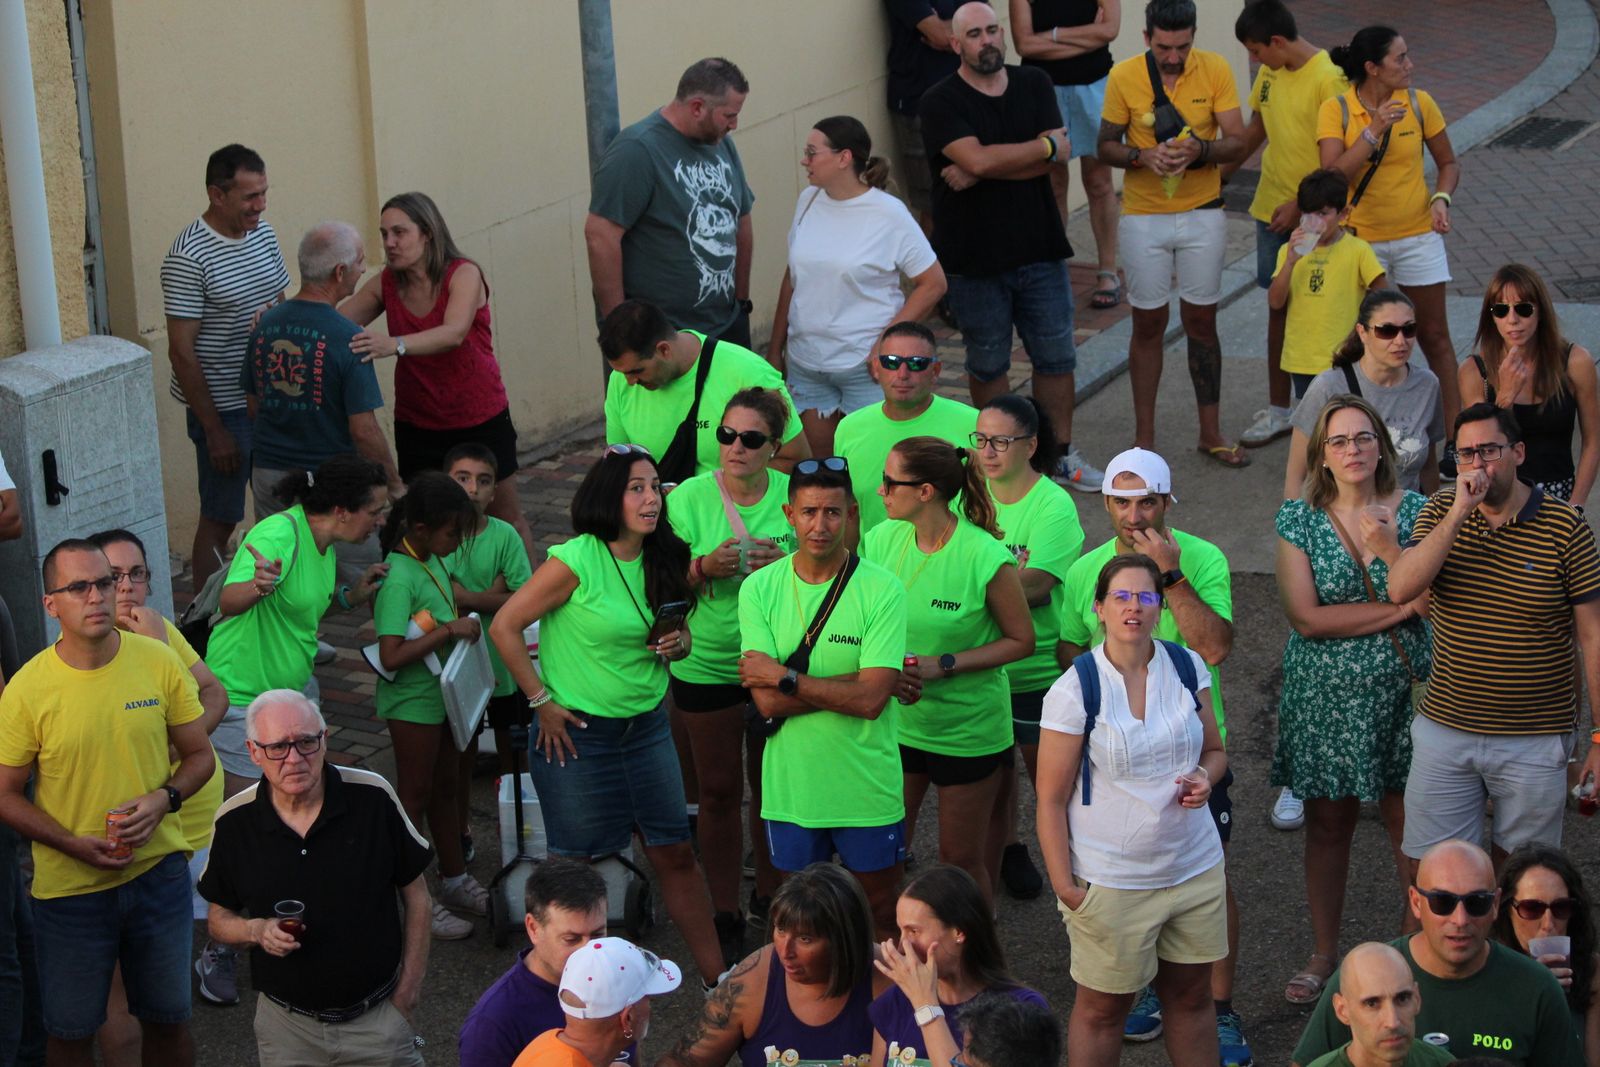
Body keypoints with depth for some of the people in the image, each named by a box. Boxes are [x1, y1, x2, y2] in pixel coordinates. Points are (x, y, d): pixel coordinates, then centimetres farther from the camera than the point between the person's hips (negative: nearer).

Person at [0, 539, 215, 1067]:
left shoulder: (159, 661, -6)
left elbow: (199, 756, 5)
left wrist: (164, 799, -15)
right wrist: (74, 844, -17)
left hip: (158, 871, 2)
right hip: (70, 886, -2)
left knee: (168, 1020, 16)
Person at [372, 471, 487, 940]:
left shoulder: (432, 559, 1)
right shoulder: (399, 579, -27)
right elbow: (392, 656, -31)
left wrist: (463, 615, 5)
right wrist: (449, 630, -29)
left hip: (442, 694, 9)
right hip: (412, 702, -9)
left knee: (446, 786, 20)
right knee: (414, 796, 3)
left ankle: (454, 880, 35)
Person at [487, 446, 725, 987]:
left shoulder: (662, 560, 4)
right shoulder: (577, 560, -16)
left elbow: (679, 636, 18)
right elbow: (504, 626, -13)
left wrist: (676, 644, -7)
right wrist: (542, 702, -11)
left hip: (646, 727, 6)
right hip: (578, 732, -5)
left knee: (675, 853, 9)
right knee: (576, 862, 6)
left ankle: (716, 978, 16)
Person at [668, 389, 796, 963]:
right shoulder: (690, 498, -9)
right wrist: (705, 567, -23)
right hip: (706, 664, -1)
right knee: (719, 791, 8)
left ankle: (773, 894, 33)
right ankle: (725, 916, 20)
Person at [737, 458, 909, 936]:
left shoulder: (882, 589, -13)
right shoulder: (759, 589, -6)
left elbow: (871, 699, -20)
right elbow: (767, 701, -14)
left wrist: (786, 677, -18)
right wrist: (848, 686, -19)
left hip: (866, 786, -2)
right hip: (790, 785, 2)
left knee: (881, 906, 14)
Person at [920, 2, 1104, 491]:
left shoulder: (1034, 85, 4)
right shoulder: (941, 102, -9)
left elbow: (1059, 155, -9)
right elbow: (976, 158, -24)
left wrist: (982, 173, -18)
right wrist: (1044, 145, -11)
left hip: (1040, 249, 3)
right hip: (975, 260, -3)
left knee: (1056, 357, 9)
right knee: (988, 366, 10)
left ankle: (1061, 452, 23)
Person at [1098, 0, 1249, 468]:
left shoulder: (1215, 70, -8)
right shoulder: (1123, 77, -9)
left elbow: (1236, 143, -8)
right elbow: (1106, 147, -2)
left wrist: (1198, 152, -28)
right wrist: (1142, 156, -22)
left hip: (1202, 214, 1)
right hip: (1144, 218, -1)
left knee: (1201, 323, 9)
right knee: (1148, 324, 7)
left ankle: (1210, 433, 20)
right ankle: (1144, 437, 17)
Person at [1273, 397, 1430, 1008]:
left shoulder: (1414, 511, -2)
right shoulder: (1300, 520, -4)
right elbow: (1305, 615, -14)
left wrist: (1388, 548, -22)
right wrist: (1399, 608, -14)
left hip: (1404, 690, 0)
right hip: (1327, 697, 0)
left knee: (1409, 820, 6)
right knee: (1329, 823, 10)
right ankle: (1325, 955, 24)